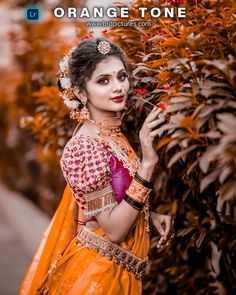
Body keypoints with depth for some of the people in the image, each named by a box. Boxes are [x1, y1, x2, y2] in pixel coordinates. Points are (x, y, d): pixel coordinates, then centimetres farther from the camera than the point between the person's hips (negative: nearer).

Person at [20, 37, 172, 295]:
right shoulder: (85, 147, -24)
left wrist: (150, 214, 1)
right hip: (97, 270, -8)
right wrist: (147, 163, -31)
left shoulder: (110, 133, 1)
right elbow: (113, 229, -26)